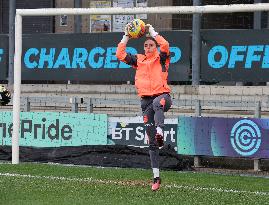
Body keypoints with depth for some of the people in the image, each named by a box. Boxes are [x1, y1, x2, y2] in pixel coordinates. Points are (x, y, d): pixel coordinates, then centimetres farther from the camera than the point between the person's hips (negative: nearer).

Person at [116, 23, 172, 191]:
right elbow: (120, 54, 9)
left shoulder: (161, 58, 7)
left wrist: (153, 32, -4)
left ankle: (160, 132, -67)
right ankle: (156, 177, 3)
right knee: (151, 142, 1)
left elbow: (165, 46, -13)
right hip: (146, 100, 4)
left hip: (162, 95, -4)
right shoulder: (139, 60, 17)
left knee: (157, 104, -44)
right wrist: (126, 36, 8)